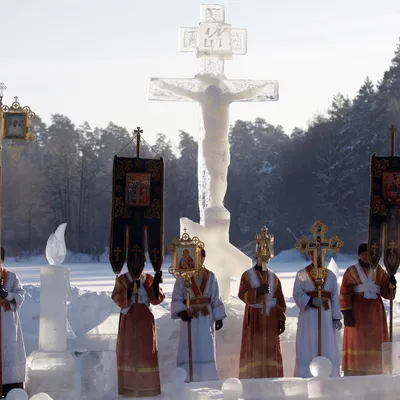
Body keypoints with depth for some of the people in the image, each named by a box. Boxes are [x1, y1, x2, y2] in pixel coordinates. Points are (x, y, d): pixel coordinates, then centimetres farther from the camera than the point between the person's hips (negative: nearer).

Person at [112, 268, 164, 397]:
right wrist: (129, 289, -22)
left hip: (145, 320, 1)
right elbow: (117, 299, -8)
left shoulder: (149, 279, 5)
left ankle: (147, 386, 3)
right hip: (128, 320, -1)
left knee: (147, 352, 0)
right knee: (128, 352, -2)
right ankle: (128, 387, 0)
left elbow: (156, 299, -3)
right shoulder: (122, 279, 2)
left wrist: (156, 283, -16)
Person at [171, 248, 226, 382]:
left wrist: (219, 317, 5)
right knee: (189, 351, -4)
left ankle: (208, 380, 8)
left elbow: (215, 299, 9)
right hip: (189, 319, -2)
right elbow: (177, 298, -5)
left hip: (206, 320, 2)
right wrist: (181, 311, -23)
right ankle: (187, 380, -2)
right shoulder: (183, 277, -3)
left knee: (206, 351, 3)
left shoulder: (210, 277, 6)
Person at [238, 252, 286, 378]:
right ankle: (251, 379, -6)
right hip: (254, 318, -3)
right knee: (253, 351, -6)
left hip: (270, 318, 3)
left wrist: (281, 320, 0)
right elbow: (242, 295, -10)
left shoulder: (273, 277, 10)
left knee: (271, 350, -1)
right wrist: (258, 291, -24)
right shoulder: (247, 275, 3)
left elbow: (280, 301, 7)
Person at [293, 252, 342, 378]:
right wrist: (311, 301, -20)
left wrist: (336, 318, 1)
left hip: (326, 317, 2)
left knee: (327, 348, 0)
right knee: (307, 348, -4)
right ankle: (305, 377, -3)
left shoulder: (330, 275, 11)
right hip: (308, 317, -2)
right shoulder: (302, 275, 3)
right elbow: (297, 294, -3)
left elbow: (335, 298, 9)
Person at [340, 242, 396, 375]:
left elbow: (387, 293, 7)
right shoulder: (351, 271, 3)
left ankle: (374, 375, -2)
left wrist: (391, 284, -13)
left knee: (375, 343, -2)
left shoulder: (379, 271, 12)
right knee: (356, 343, -9)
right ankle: (353, 374, -10)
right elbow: (344, 295, -3)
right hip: (357, 312, -3)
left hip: (375, 313, 3)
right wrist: (346, 313, -13)